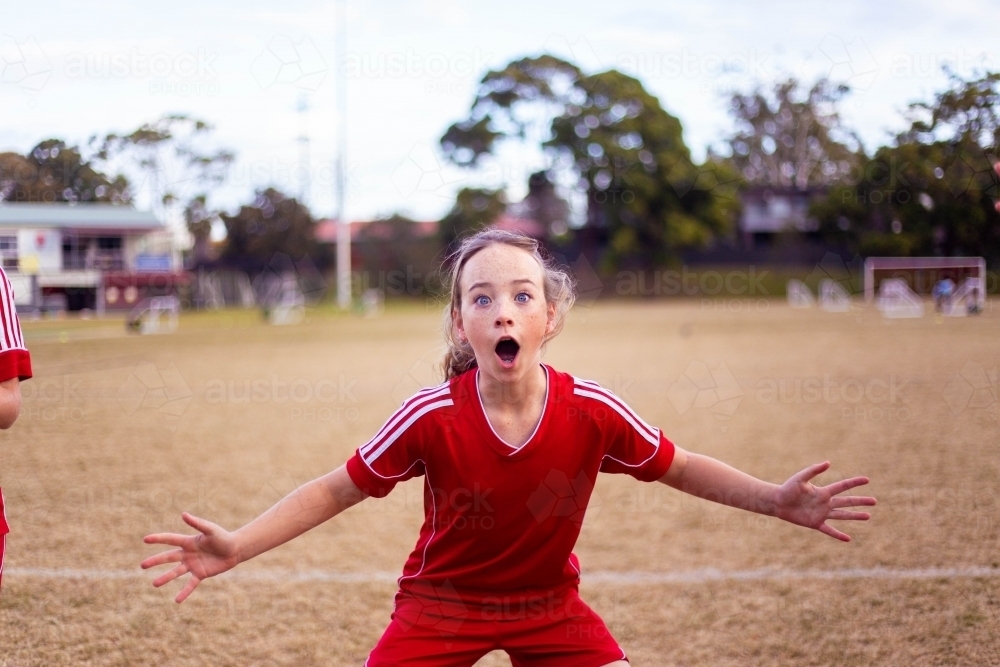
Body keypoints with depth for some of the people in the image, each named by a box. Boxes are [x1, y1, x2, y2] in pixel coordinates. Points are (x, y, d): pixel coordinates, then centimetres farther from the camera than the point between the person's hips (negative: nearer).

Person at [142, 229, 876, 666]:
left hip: (552, 608, 2)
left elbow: (678, 467, -4)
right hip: (440, 605, -1)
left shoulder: (593, 412, -23)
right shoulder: (431, 416, -26)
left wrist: (776, 500, -15)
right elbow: (339, 488, -14)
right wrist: (236, 547, -22)